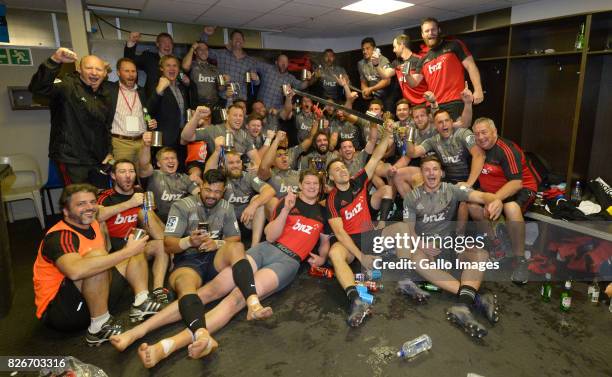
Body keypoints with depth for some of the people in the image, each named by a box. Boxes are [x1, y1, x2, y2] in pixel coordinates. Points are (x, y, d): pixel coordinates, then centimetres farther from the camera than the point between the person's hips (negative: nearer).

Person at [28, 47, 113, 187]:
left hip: (99, 160, 7)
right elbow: (38, 87, -28)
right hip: (72, 160, -6)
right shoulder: (68, 86, -8)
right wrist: (55, 61, -39)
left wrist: (109, 152, 14)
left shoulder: (104, 95, 13)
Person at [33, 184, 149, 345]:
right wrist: (127, 251, -38)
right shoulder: (60, 237, -21)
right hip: (57, 312, -8)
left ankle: (142, 304, -13)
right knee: (96, 255, -31)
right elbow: (75, 271, -41)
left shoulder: (93, 224, 2)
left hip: (92, 301, 8)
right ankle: (100, 327, -22)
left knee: (136, 250, 6)